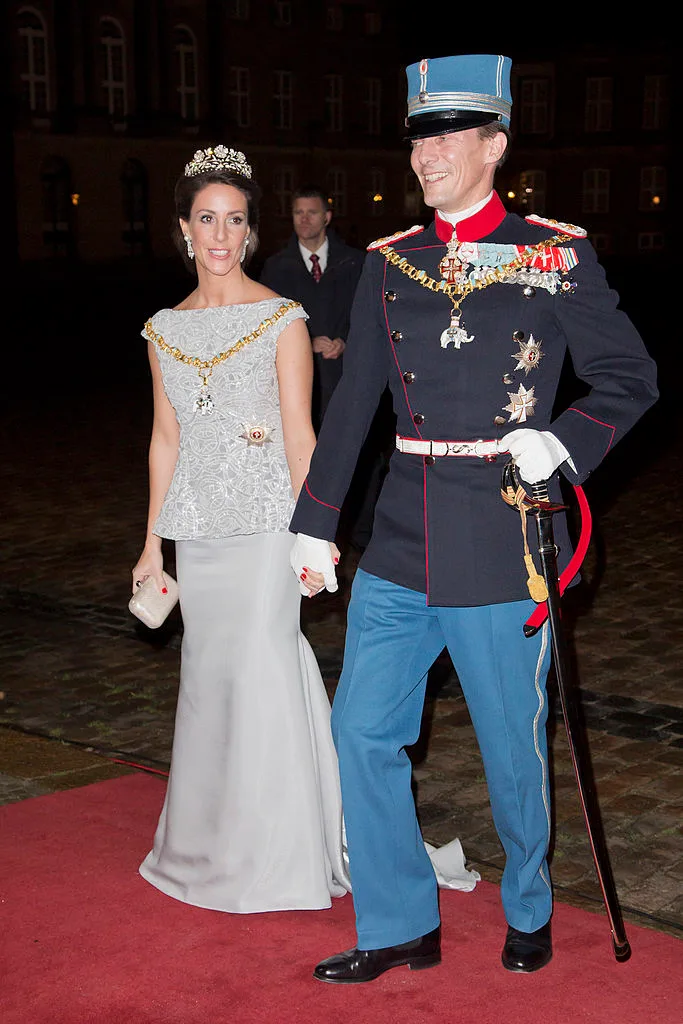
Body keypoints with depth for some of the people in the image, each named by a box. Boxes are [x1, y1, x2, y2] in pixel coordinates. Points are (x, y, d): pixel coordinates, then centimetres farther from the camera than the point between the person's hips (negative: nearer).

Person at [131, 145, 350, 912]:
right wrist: (153, 543, 13)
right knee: (208, 677, 10)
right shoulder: (165, 329, 9)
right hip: (198, 530, 4)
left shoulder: (281, 320, -4)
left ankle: (278, 858, 9)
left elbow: (299, 434, -5)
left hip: (263, 526, -4)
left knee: (259, 671, -4)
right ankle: (209, 843, 25)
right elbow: (166, 437, 13)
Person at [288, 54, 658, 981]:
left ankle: (529, 910, 35)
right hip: (401, 546, 4)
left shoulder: (556, 255, -3)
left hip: (501, 547, -4)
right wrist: (314, 522, 12)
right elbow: (352, 404, 12)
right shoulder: (390, 264, 8)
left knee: (513, 746, 8)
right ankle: (399, 928, 22)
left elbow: (630, 378, 2)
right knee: (363, 731, 4)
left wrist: (564, 441, -16)